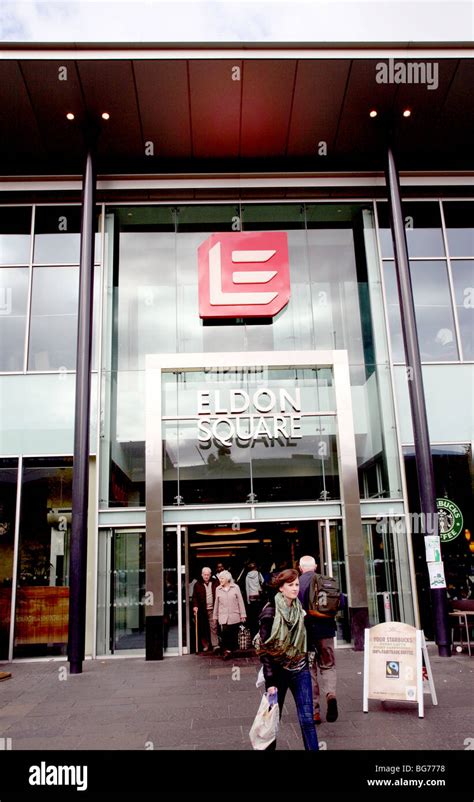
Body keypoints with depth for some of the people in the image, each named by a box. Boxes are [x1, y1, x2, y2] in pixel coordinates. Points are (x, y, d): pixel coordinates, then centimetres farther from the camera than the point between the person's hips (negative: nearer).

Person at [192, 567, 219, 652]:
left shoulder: (215, 583, 4)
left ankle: (215, 645, -3)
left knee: (213, 627, -6)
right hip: (202, 610, 1)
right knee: (203, 629, 8)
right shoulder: (198, 584, 3)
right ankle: (205, 645, 20)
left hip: (212, 609, -1)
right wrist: (195, 606, -12)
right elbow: (195, 597, 2)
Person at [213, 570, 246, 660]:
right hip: (223, 617, 0)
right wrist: (215, 616, 13)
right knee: (224, 633, -15)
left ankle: (231, 650, 17)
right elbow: (216, 603, 11)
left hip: (234, 616, 0)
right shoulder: (218, 589, 6)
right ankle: (227, 650, -5)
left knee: (233, 635, 2)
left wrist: (243, 615, 0)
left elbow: (240, 601, 3)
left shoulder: (235, 587, 1)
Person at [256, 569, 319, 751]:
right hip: (278, 671, -3)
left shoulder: (300, 610, 3)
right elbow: (265, 649, -13)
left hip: (300, 671, 4)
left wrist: (306, 664, 12)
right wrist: (270, 681, -17)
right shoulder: (270, 612, -13)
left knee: (307, 719, -2)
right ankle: (269, 747, 30)